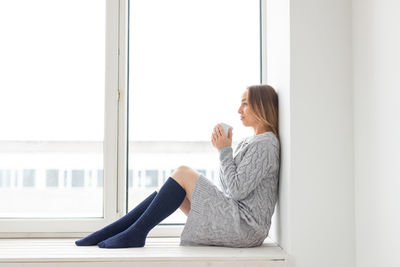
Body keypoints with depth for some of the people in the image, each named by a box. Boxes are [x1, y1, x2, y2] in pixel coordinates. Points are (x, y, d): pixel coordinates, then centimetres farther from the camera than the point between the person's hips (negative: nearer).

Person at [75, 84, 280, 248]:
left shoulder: (265, 144, -11)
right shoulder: (248, 142, 19)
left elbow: (237, 190, -17)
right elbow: (228, 189, 17)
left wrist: (225, 151, -10)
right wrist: (225, 148, 7)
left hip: (246, 227, -9)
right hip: (235, 223, 9)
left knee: (183, 173, -15)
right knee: (172, 188, 4)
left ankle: (136, 234, -9)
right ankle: (108, 233, 4)